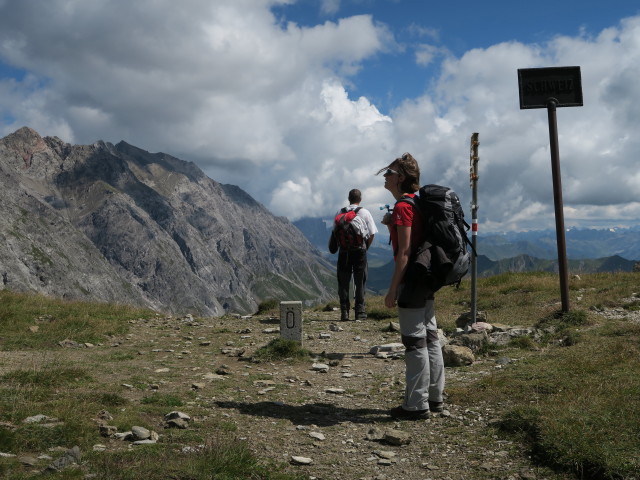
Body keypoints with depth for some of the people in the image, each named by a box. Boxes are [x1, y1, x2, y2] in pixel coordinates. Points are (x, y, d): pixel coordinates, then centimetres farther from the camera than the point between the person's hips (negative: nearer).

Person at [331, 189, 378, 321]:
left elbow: (334, 233, 4)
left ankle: (344, 312, 8)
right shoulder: (365, 213, -2)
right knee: (360, 282, 6)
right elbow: (372, 234, -2)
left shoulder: (339, 213, 2)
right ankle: (360, 312, 7)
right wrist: (366, 247, 10)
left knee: (343, 282, 8)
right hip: (360, 250, -1)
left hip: (344, 251, 1)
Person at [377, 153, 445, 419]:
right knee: (429, 338, 14)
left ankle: (417, 405, 2)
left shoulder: (403, 206, -15)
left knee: (415, 342, -5)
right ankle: (434, 397, 23)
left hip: (411, 278, -10)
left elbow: (404, 252, -20)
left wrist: (393, 288, -19)